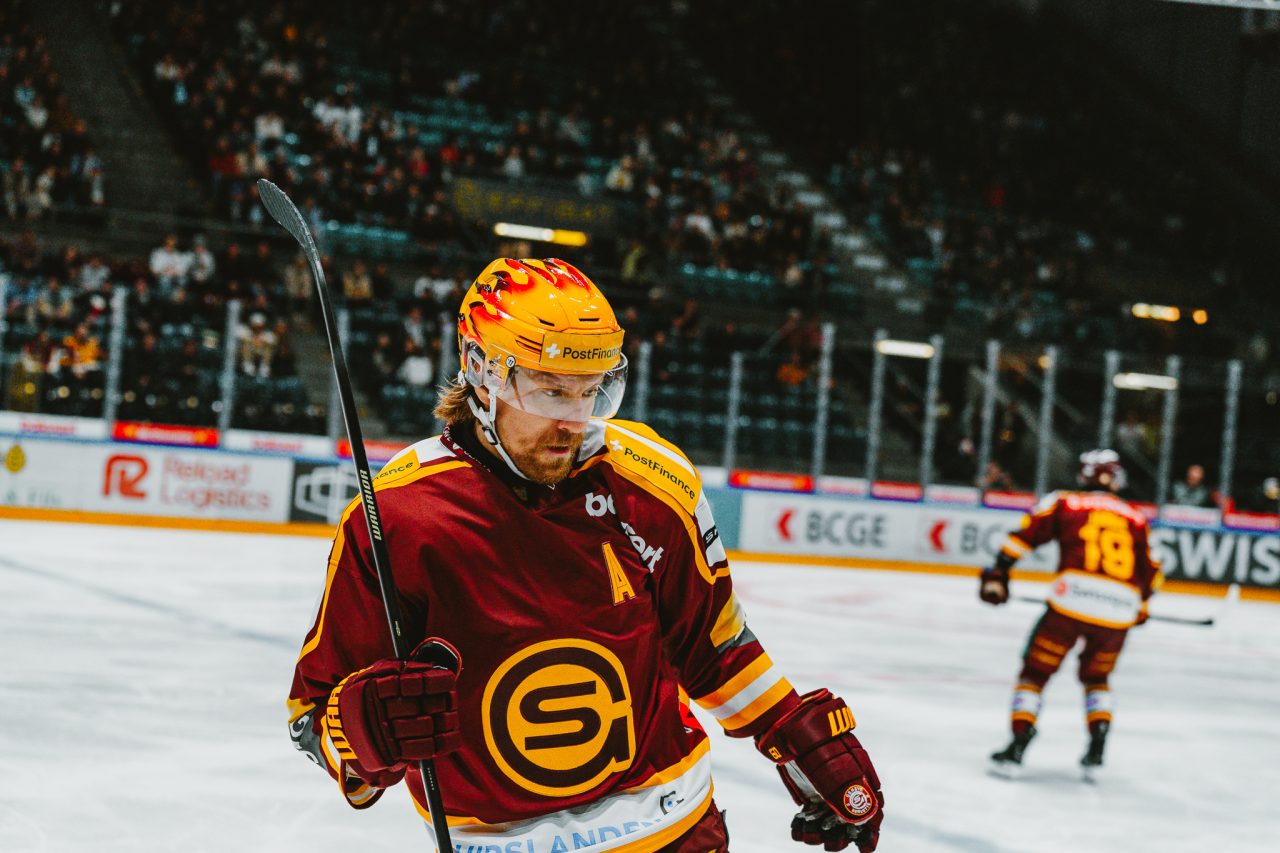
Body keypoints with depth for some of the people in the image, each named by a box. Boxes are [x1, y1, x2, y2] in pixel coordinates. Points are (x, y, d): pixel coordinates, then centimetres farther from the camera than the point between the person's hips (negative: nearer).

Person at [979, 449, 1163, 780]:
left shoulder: (1063, 503, 15)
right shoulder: (1136, 518, 22)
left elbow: (1025, 533, 4)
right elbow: (1151, 573, 24)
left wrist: (998, 572, 10)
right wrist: (1140, 605, 41)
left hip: (1071, 601, -3)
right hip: (1120, 610, 3)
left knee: (1036, 672, 11)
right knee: (1096, 677, 26)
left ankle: (1016, 749, -1)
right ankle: (1096, 753, 13)